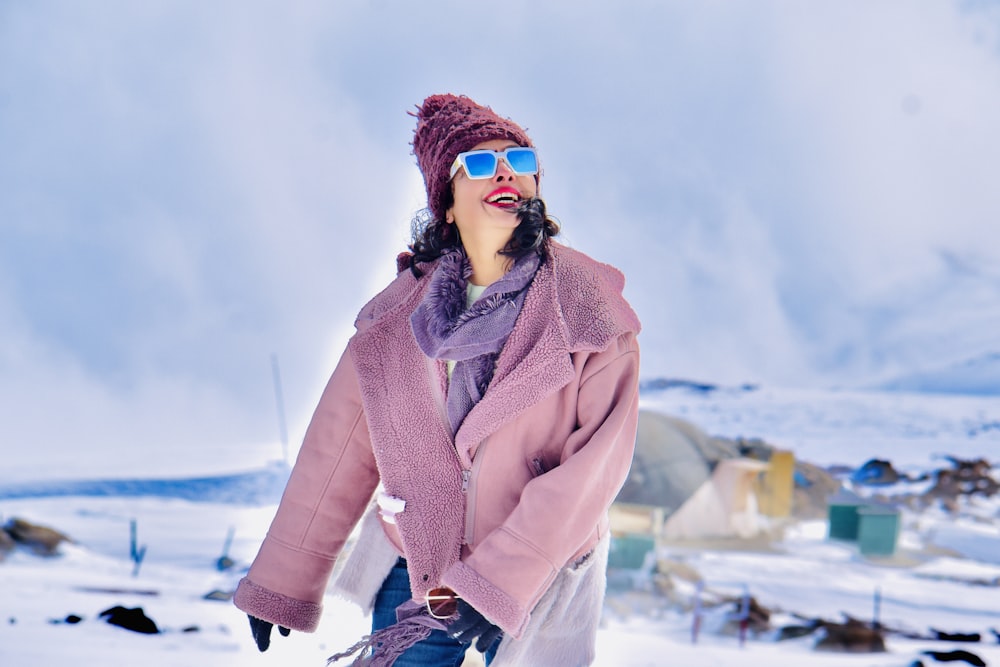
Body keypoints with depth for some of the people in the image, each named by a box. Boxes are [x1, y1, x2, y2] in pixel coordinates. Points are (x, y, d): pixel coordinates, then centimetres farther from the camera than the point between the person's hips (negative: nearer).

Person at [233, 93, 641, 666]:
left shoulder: (590, 310, -10)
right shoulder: (397, 316, -3)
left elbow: (597, 462, -16)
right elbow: (338, 451, 3)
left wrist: (494, 580, -22)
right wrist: (282, 583, 8)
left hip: (541, 580, -2)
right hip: (416, 570, 2)